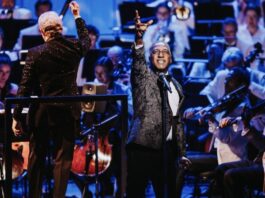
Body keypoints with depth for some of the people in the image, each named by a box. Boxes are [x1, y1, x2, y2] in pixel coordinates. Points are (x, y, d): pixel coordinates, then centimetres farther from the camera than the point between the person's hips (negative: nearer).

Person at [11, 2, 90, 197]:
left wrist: (16, 117, -4)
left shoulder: (36, 54, -13)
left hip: (41, 112, -1)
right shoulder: (74, 48, -7)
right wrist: (77, 16, 31)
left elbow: (25, 88, -10)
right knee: (63, 159, 5)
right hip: (67, 111, 1)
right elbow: (86, 40, 20)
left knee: (36, 158, 14)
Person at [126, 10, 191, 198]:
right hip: (142, 147, -6)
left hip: (167, 149, 6)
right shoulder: (142, 76, 3)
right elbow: (138, 59, -20)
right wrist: (139, 37, -40)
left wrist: (181, 153, 21)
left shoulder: (175, 86, 20)